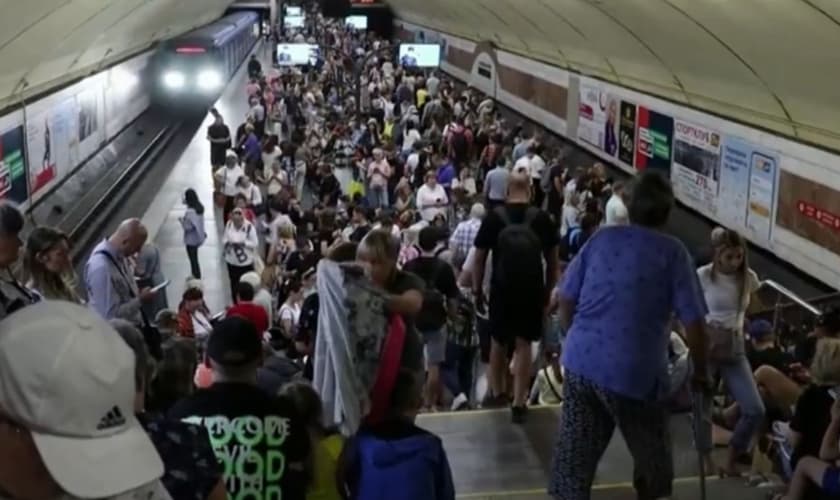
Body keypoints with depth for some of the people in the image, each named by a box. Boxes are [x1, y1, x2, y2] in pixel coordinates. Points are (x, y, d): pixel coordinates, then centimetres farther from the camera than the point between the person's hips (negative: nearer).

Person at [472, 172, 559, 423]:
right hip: (532, 289, 0)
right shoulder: (542, 218, -2)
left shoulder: (494, 217, -4)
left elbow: (479, 257, -1)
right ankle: (519, 403, 5)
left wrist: (477, 289, 8)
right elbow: (552, 259, 3)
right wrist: (548, 291, 13)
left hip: (502, 288, 0)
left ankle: (496, 393, 30)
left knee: (499, 342, 17)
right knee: (524, 345, 6)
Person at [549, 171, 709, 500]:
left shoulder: (602, 238, 6)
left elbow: (565, 300, 10)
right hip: (634, 371, -4)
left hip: (580, 361, 4)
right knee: (653, 458, 19)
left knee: (574, 455, 12)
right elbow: (693, 323, -8)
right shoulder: (672, 252, -4)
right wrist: (700, 372, 6)